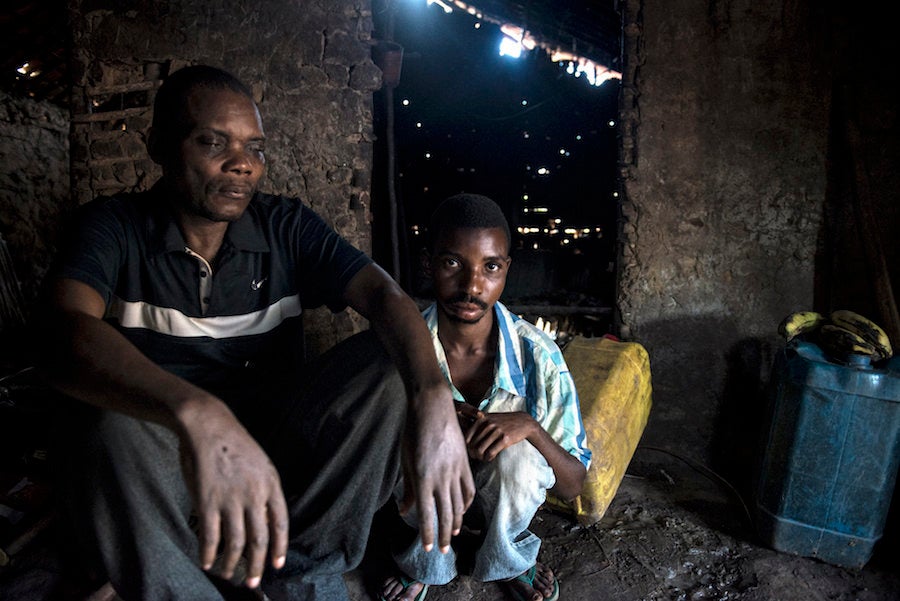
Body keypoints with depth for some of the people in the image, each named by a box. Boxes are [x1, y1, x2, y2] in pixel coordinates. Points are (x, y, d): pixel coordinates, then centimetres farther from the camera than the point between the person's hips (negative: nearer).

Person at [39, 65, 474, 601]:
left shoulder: (287, 226, 0)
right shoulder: (114, 226, -5)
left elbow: (381, 293, -15)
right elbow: (69, 335, -26)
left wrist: (432, 395, -36)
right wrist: (196, 412, -47)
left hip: (278, 445, 3)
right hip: (162, 449, -2)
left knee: (388, 362, -20)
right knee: (112, 426, -34)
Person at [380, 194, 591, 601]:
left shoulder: (537, 356, -21)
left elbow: (572, 486, -15)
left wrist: (529, 426, -35)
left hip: (500, 499, 0)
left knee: (516, 456, -32)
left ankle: (508, 561, 3)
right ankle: (421, 564, 2)